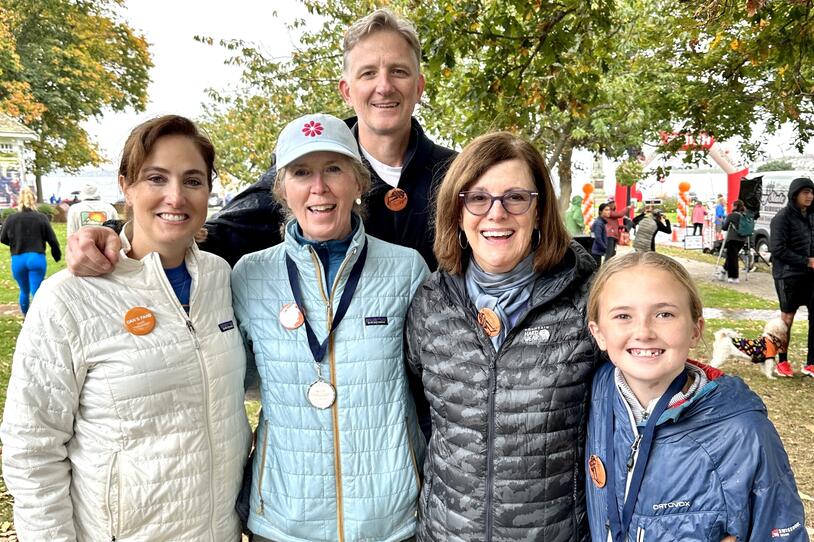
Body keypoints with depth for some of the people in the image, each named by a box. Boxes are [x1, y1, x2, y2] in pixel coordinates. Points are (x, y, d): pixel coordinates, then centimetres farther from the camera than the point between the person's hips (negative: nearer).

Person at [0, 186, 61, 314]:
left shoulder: (11, 218, -4)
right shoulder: (41, 218, -7)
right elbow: (52, 239, -3)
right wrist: (57, 255, 13)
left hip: (18, 260, 3)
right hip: (37, 258, -2)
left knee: (24, 291, 21)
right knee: (37, 292, 0)